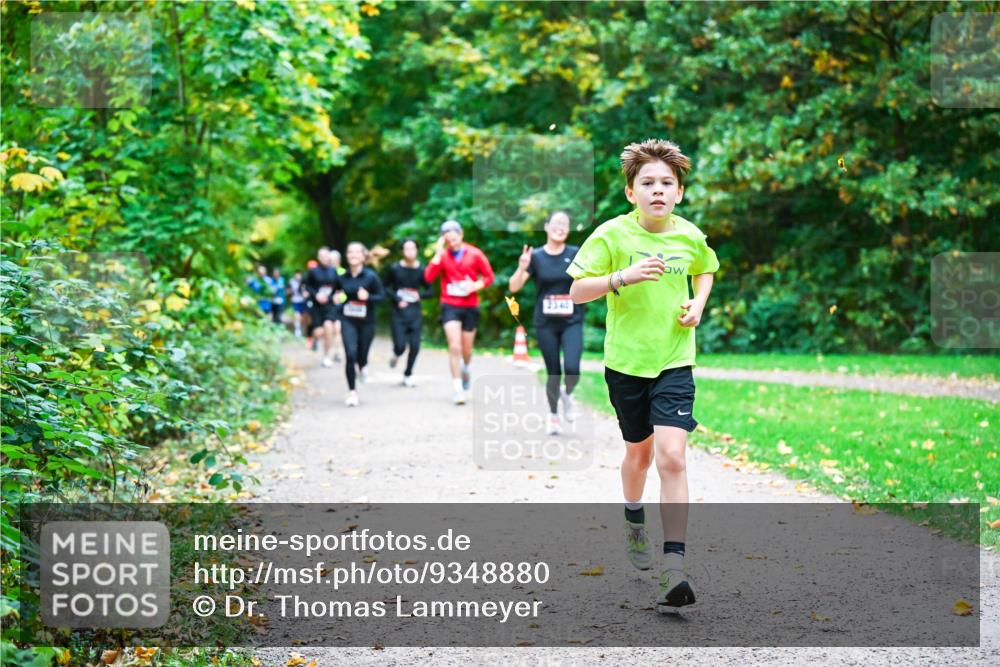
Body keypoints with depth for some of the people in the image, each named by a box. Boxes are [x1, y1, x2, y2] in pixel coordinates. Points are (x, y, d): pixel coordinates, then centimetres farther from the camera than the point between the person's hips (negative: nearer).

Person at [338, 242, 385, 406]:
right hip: (348, 321, 1)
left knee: (362, 354, 8)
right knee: (350, 354, -13)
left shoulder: (371, 276, -10)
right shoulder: (342, 277, -3)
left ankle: (362, 366, 49)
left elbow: (381, 295, -7)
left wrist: (368, 297, -25)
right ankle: (352, 391, -1)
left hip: (366, 322, -1)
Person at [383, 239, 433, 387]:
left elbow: (429, 291, 9)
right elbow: (384, 287, 3)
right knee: (400, 346, -8)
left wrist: (420, 295, -11)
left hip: (415, 314, 2)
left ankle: (408, 375, 18)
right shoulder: (394, 269, -3)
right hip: (399, 313, -2)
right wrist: (397, 299, -10)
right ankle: (396, 355, 29)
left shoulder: (421, 271, 0)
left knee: (415, 347, -2)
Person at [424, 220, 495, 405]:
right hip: (450, 306, -1)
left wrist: (476, 286, -16)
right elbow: (429, 277, -14)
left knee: (466, 348, 13)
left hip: (470, 306, 1)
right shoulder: (442, 255, -2)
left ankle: (466, 368, 48)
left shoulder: (475, 254, -3)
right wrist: (439, 253, -17)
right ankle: (458, 390, -10)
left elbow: (489, 276, 2)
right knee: (454, 347, -13)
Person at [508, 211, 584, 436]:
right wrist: (522, 268, -20)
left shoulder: (576, 254, 0)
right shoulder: (536, 257, 0)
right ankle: (553, 415, 26)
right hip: (545, 324, 0)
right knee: (553, 373, 5)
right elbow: (514, 287, -3)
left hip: (572, 322, 0)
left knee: (572, 368, -18)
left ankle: (567, 394, 15)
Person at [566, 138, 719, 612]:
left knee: (671, 455, -15)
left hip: (675, 362, 0)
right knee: (639, 452, 16)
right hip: (625, 362, 0)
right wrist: (623, 277, -27)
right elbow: (577, 292, -12)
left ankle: (674, 571, -17)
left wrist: (698, 303, 2)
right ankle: (634, 524, 49)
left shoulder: (690, 236, -2)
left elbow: (705, 269, 21)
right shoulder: (612, 234, -11)